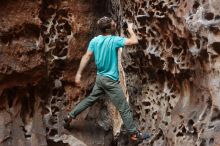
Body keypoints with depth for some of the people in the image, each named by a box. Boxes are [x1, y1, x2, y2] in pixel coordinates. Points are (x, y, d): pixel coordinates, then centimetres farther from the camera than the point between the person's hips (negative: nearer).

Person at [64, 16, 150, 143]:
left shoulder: (94, 40, 0)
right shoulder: (114, 40, -21)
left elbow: (86, 57, 1)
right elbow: (135, 41, -25)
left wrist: (79, 73, 5)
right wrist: (130, 29, -7)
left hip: (100, 78, 7)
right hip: (111, 80, -7)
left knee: (91, 99, 26)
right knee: (125, 108, 2)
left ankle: (70, 116, 33)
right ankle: (134, 134, 9)